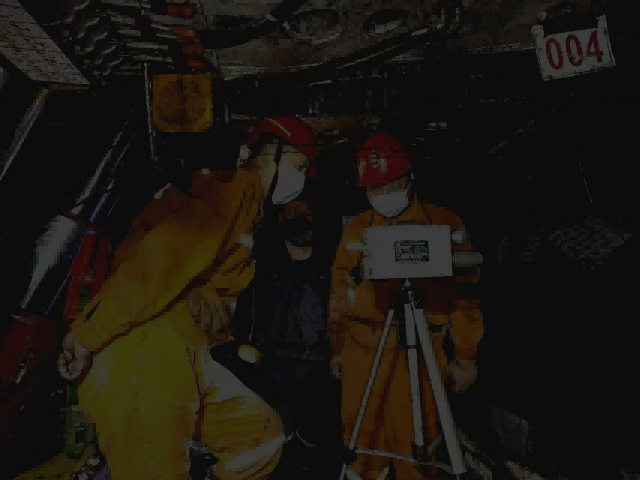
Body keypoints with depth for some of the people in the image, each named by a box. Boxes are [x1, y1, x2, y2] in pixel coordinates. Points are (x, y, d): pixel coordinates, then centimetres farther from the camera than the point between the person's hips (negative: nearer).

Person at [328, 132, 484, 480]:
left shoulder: (445, 226, -1)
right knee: (361, 441, 11)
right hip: (361, 347, 3)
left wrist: (465, 355, -3)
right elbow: (340, 293, 15)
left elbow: (464, 295, -1)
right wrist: (337, 347, 16)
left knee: (413, 444, 2)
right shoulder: (356, 229, 10)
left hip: (417, 351, -3)